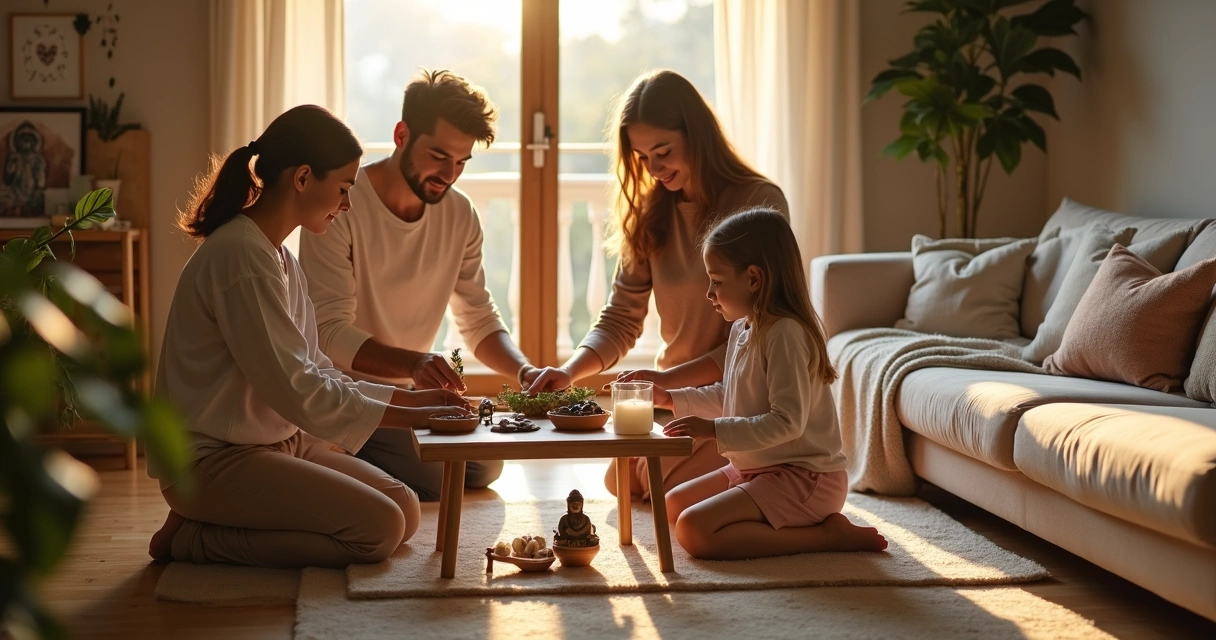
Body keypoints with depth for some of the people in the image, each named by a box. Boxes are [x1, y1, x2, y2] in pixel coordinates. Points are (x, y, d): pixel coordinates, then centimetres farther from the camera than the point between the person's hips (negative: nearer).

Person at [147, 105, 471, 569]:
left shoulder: (278, 258, 12)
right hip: (213, 460, -10)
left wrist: (409, 399, 5)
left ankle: (213, 527, 6)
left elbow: (315, 373, 13)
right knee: (380, 529, -19)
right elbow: (293, 389, -23)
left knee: (407, 509, 1)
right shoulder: (240, 256, -20)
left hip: (276, 442, 10)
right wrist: (405, 418, -17)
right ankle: (190, 539, -7)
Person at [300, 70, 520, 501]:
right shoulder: (339, 207, -21)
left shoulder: (460, 215, 0)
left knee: (484, 468, 2)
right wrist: (412, 363, -43)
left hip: (403, 391, 7)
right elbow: (329, 332, -26)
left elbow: (479, 320, 5)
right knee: (440, 479, -22)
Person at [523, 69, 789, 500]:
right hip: (676, 388, 7)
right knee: (622, 482, 5)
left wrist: (669, 378, -28)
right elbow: (620, 319, 1)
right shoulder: (650, 215, 3)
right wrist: (569, 372, -18)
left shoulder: (760, 202, -16)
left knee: (663, 482, -18)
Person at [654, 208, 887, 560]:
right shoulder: (742, 329, 9)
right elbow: (727, 398, 24)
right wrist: (671, 398, 14)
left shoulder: (785, 333, -22)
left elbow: (788, 421, -28)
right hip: (754, 468, 11)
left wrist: (715, 430, -29)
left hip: (803, 477, -11)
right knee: (674, 504, 17)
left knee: (693, 531, -23)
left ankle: (827, 534, -13)